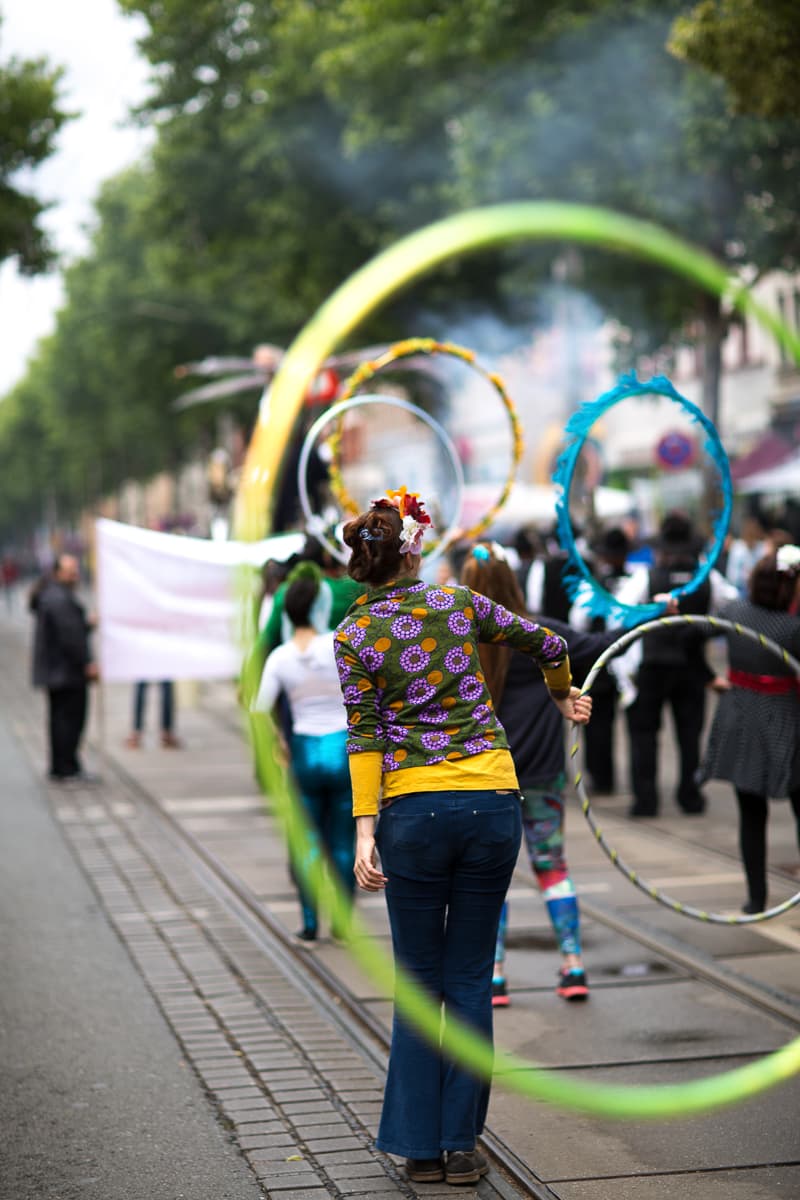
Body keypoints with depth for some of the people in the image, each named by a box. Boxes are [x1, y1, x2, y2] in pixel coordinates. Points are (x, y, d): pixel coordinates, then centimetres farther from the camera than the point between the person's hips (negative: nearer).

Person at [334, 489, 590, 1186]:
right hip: (493, 802, 1)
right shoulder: (459, 604, 6)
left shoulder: (355, 636, 1)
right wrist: (565, 697, 35)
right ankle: (461, 1145, 12)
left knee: (420, 980, 11)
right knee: (471, 978, 10)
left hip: (414, 811, -1)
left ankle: (421, 1145, 12)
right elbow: (548, 645, 16)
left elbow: (365, 736, -7)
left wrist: (364, 830, -9)